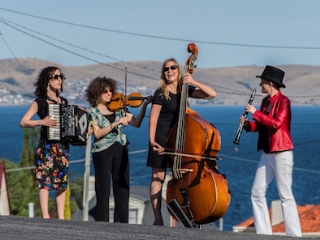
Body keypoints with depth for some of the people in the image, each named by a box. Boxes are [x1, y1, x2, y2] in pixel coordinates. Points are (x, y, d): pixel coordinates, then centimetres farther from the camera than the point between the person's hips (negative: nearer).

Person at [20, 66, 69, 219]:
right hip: (47, 145, -6)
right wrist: (42, 122, -22)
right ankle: (45, 217, -13)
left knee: (62, 182, 4)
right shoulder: (40, 102, -2)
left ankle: (61, 217, 7)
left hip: (63, 145, 6)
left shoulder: (64, 102, 16)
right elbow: (23, 122, -8)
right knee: (45, 181, -10)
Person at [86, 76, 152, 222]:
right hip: (102, 152, -4)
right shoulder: (92, 112, 1)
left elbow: (136, 123, 4)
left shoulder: (118, 109, 11)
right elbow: (97, 134, -12)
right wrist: (116, 124, -20)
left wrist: (144, 105, -6)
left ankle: (121, 225, 5)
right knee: (103, 190, -3)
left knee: (122, 189, 1)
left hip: (120, 151, 4)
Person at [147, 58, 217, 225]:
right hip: (161, 140, -5)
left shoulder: (185, 90, 7)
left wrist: (194, 82, -9)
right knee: (158, 177, -3)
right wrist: (152, 141, -20)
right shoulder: (161, 93, -6)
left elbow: (212, 94, 2)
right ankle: (158, 219, -2)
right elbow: (153, 119, -9)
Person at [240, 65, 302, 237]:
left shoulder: (283, 101, -10)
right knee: (257, 192, 6)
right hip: (267, 153, 9)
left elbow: (276, 123, -22)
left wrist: (256, 113, -18)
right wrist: (248, 124, 2)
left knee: (285, 195, -8)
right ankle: (263, 233, 10)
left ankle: (294, 234, -6)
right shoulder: (265, 101, 13)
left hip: (281, 153, -9)